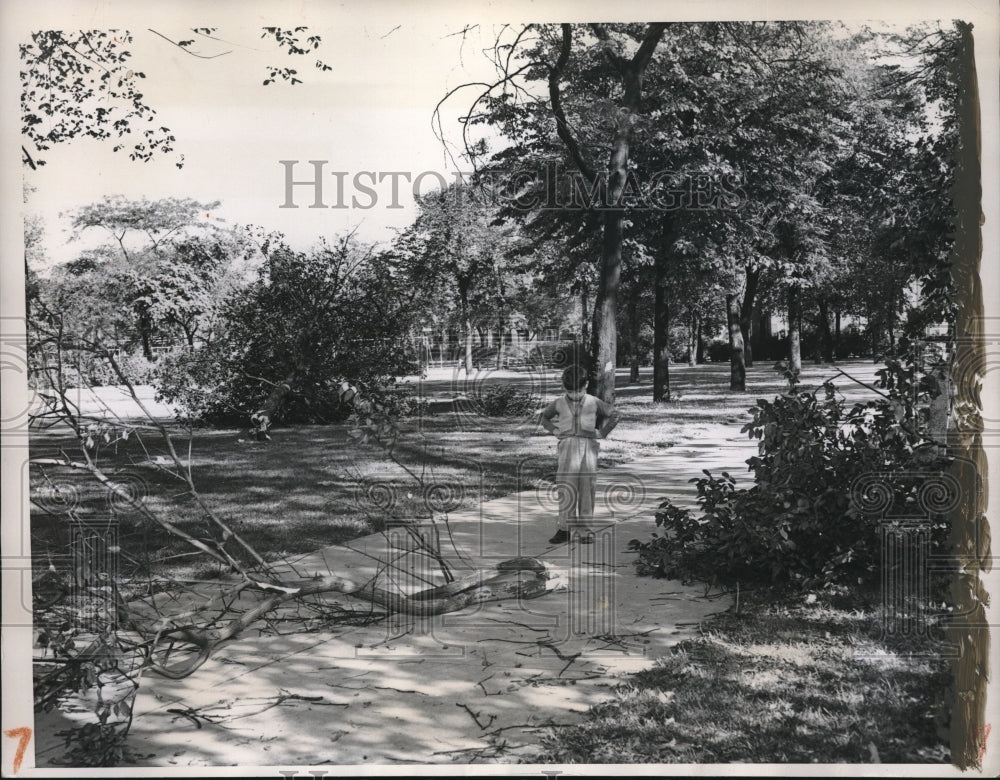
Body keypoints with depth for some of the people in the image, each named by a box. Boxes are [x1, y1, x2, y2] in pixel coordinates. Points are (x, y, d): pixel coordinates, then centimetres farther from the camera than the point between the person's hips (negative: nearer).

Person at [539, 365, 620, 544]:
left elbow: (613, 415, 18)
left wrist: (602, 432, 10)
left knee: (587, 485, -5)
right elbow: (544, 416, 26)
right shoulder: (559, 403, 10)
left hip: (588, 444, 0)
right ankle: (564, 528, -8)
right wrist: (554, 430, 12)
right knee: (567, 485, -10)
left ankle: (584, 528, 2)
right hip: (567, 444, 0)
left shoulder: (594, 402, 8)